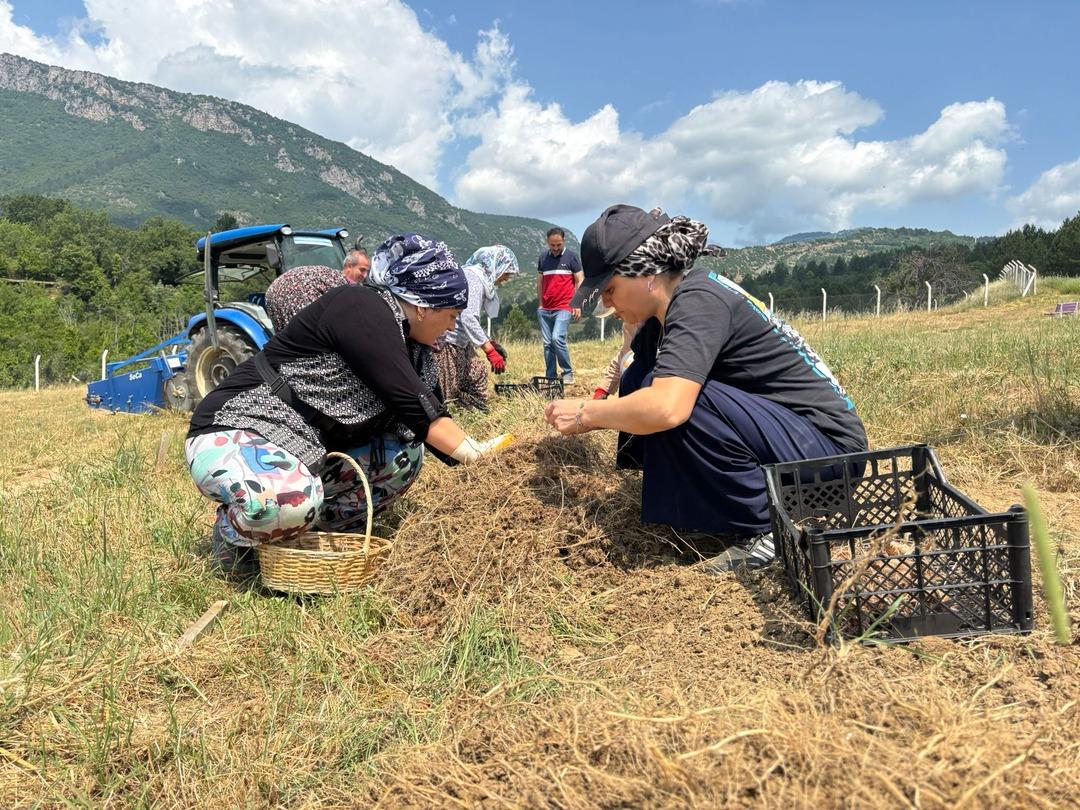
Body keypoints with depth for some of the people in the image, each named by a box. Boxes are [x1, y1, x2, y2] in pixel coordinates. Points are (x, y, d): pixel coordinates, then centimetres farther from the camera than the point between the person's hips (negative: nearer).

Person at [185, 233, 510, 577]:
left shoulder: (409, 347, 7)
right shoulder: (362, 307, -19)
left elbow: (429, 417, 9)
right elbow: (413, 404, -24)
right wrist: (473, 452, -20)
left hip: (305, 451, 9)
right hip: (230, 434, -8)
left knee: (405, 452, -3)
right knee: (291, 499, -37)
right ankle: (233, 534, -3)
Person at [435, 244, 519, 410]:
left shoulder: (482, 279, 15)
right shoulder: (473, 277, -16)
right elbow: (468, 318, -28)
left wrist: (490, 342, 15)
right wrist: (490, 351, -29)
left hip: (461, 342, 11)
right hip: (448, 342, -11)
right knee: (445, 392, -10)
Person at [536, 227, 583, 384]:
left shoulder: (571, 256, 1)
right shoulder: (543, 257, 12)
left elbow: (580, 281, 1)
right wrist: (540, 303, 15)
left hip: (564, 307, -5)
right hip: (545, 309, 5)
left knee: (557, 338, -19)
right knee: (547, 343, 4)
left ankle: (568, 373, -5)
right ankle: (551, 377, 11)